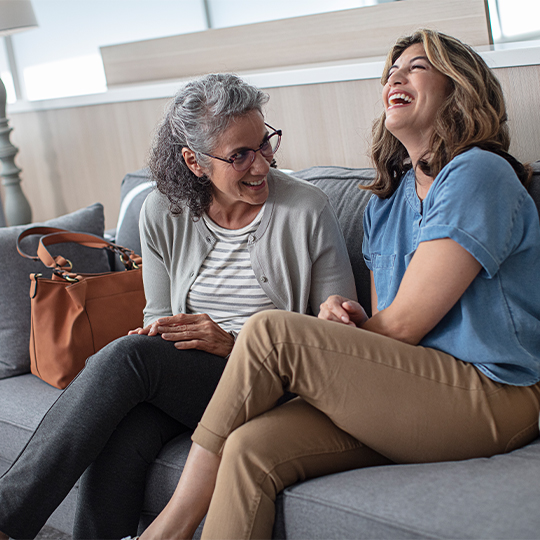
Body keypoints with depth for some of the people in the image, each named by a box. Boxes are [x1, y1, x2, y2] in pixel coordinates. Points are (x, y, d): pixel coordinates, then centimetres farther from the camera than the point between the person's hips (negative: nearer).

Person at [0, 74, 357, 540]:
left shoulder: (308, 211, -7)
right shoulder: (162, 212, 5)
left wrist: (233, 344, -15)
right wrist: (153, 333, -11)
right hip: (178, 379, 4)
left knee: (128, 355, -29)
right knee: (118, 438, -32)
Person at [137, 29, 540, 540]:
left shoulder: (477, 174, -7)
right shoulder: (385, 200, 19)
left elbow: (403, 325, -11)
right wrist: (346, 318, -4)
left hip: (491, 398, -7)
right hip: (408, 393, 7)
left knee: (270, 329, -20)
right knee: (251, 449, -21)